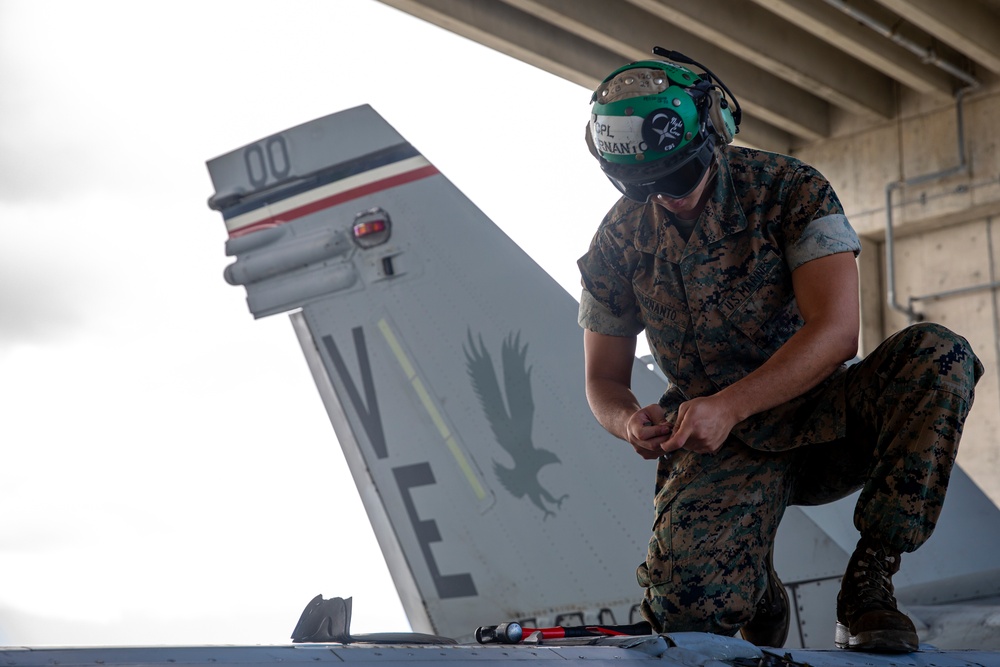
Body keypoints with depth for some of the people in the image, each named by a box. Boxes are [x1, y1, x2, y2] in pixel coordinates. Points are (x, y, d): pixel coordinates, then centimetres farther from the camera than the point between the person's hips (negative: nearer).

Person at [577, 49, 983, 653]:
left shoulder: (792, 190, -9)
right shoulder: (618, 242, -1)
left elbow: (836, 331, -21)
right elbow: (604, 379, 7)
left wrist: (730, 405, -34)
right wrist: (631, 422, -19)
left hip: (819, 418, 0)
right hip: (720, 448, 0)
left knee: (936, 354, -30)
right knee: (688, 604, -29)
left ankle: (870, 580, -21)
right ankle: (760, 596, 11)